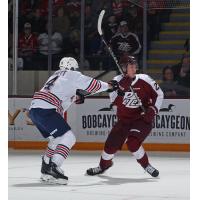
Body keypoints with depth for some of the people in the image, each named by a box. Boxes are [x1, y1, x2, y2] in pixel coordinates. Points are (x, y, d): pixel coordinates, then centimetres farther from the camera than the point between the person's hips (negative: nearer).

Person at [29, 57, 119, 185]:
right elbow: (91, 84, 1)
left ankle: (46, 169, 24)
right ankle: (53, 168, -22)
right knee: (68, 138, -10)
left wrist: (76, 97, 21)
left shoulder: (57, 75, 30)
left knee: (57, 138, 23)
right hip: (45, 110, -9)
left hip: (34, 110, 9)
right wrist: (108, 86, 13)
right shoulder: (72, 75, 6)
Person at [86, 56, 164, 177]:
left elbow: (159, 94, -3)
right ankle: (103, 165, 31)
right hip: (124, 120, 4)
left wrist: (153, 109, -13)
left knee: (132, 142, -25)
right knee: (111, 143, 2)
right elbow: (115, 101, -14)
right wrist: (122, 89, -28)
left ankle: (147, 166, -5)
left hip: (142, 118, -4)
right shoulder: (118, 80, -5)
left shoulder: (144, 80, -12)